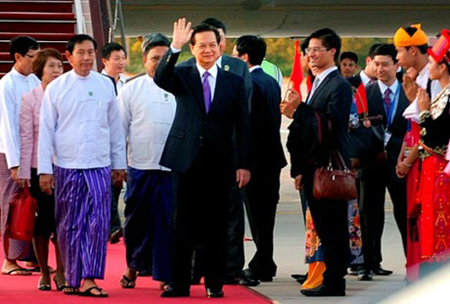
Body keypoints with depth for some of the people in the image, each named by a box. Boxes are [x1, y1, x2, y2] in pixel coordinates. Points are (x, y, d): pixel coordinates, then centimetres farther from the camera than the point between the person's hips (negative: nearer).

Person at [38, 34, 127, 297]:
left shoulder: (105, 85, 6)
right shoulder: (56, 88, 1)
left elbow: (116, 127, 12)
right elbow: (46, 130, 2)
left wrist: (119, 164, 13)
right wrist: (45, 169, -1)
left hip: (99, 166, 1)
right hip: (66, 166, -1)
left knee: (99, 222, -8)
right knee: (70, 225, 4)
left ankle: (89, 280, -8)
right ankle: (72, 279, 14)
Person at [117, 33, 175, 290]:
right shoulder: (132, 90, 4)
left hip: (174, 168, 0)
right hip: (140, 166, 0)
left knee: (168, 222, -1)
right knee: (137, 220, 9)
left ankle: (165, 274, 6)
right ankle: (133, 266, 29)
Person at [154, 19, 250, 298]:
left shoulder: (234, 82, 7)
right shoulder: (182, 77, 5)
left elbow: (243, 126, 5)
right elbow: (160, 79, -17)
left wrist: (244, 165, -1)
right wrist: (175, 47, -30)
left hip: (219, 165, 1)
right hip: (187, 160, 0)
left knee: (216, 226, 4)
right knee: (183, 225, 2)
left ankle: (215, 283, 12)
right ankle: (179, 283, 7)